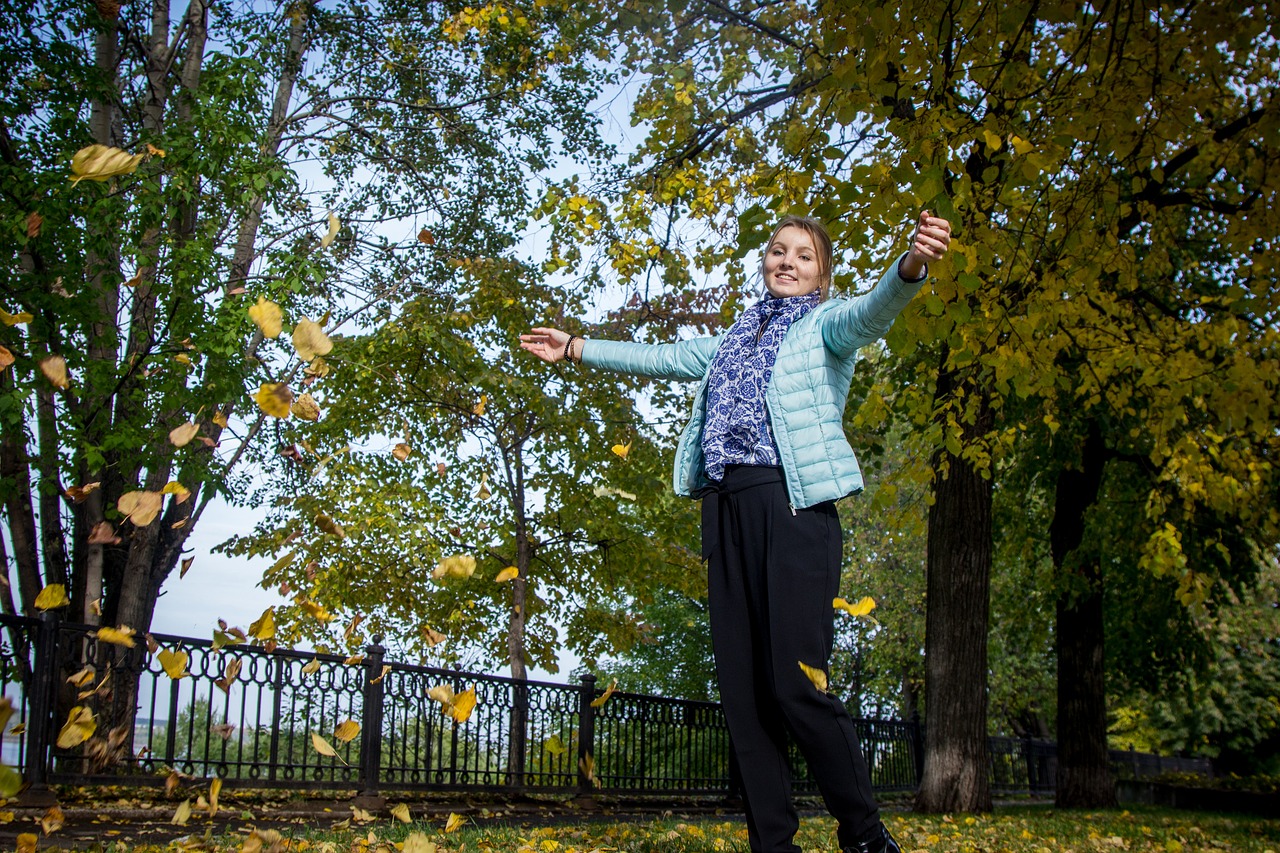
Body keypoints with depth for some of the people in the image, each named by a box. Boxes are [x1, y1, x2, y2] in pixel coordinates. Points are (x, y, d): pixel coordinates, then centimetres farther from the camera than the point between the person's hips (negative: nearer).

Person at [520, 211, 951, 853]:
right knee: (741, 687, 2)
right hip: (726, 506, 7)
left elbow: (871, 313, -13)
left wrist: (911, 265, -35)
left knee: (794, 684, -14)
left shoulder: (825, 324, 9)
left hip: (791, 502, -6)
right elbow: (662, 358, 38)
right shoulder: (734, 337, 28)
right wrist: (575, 349, 41)